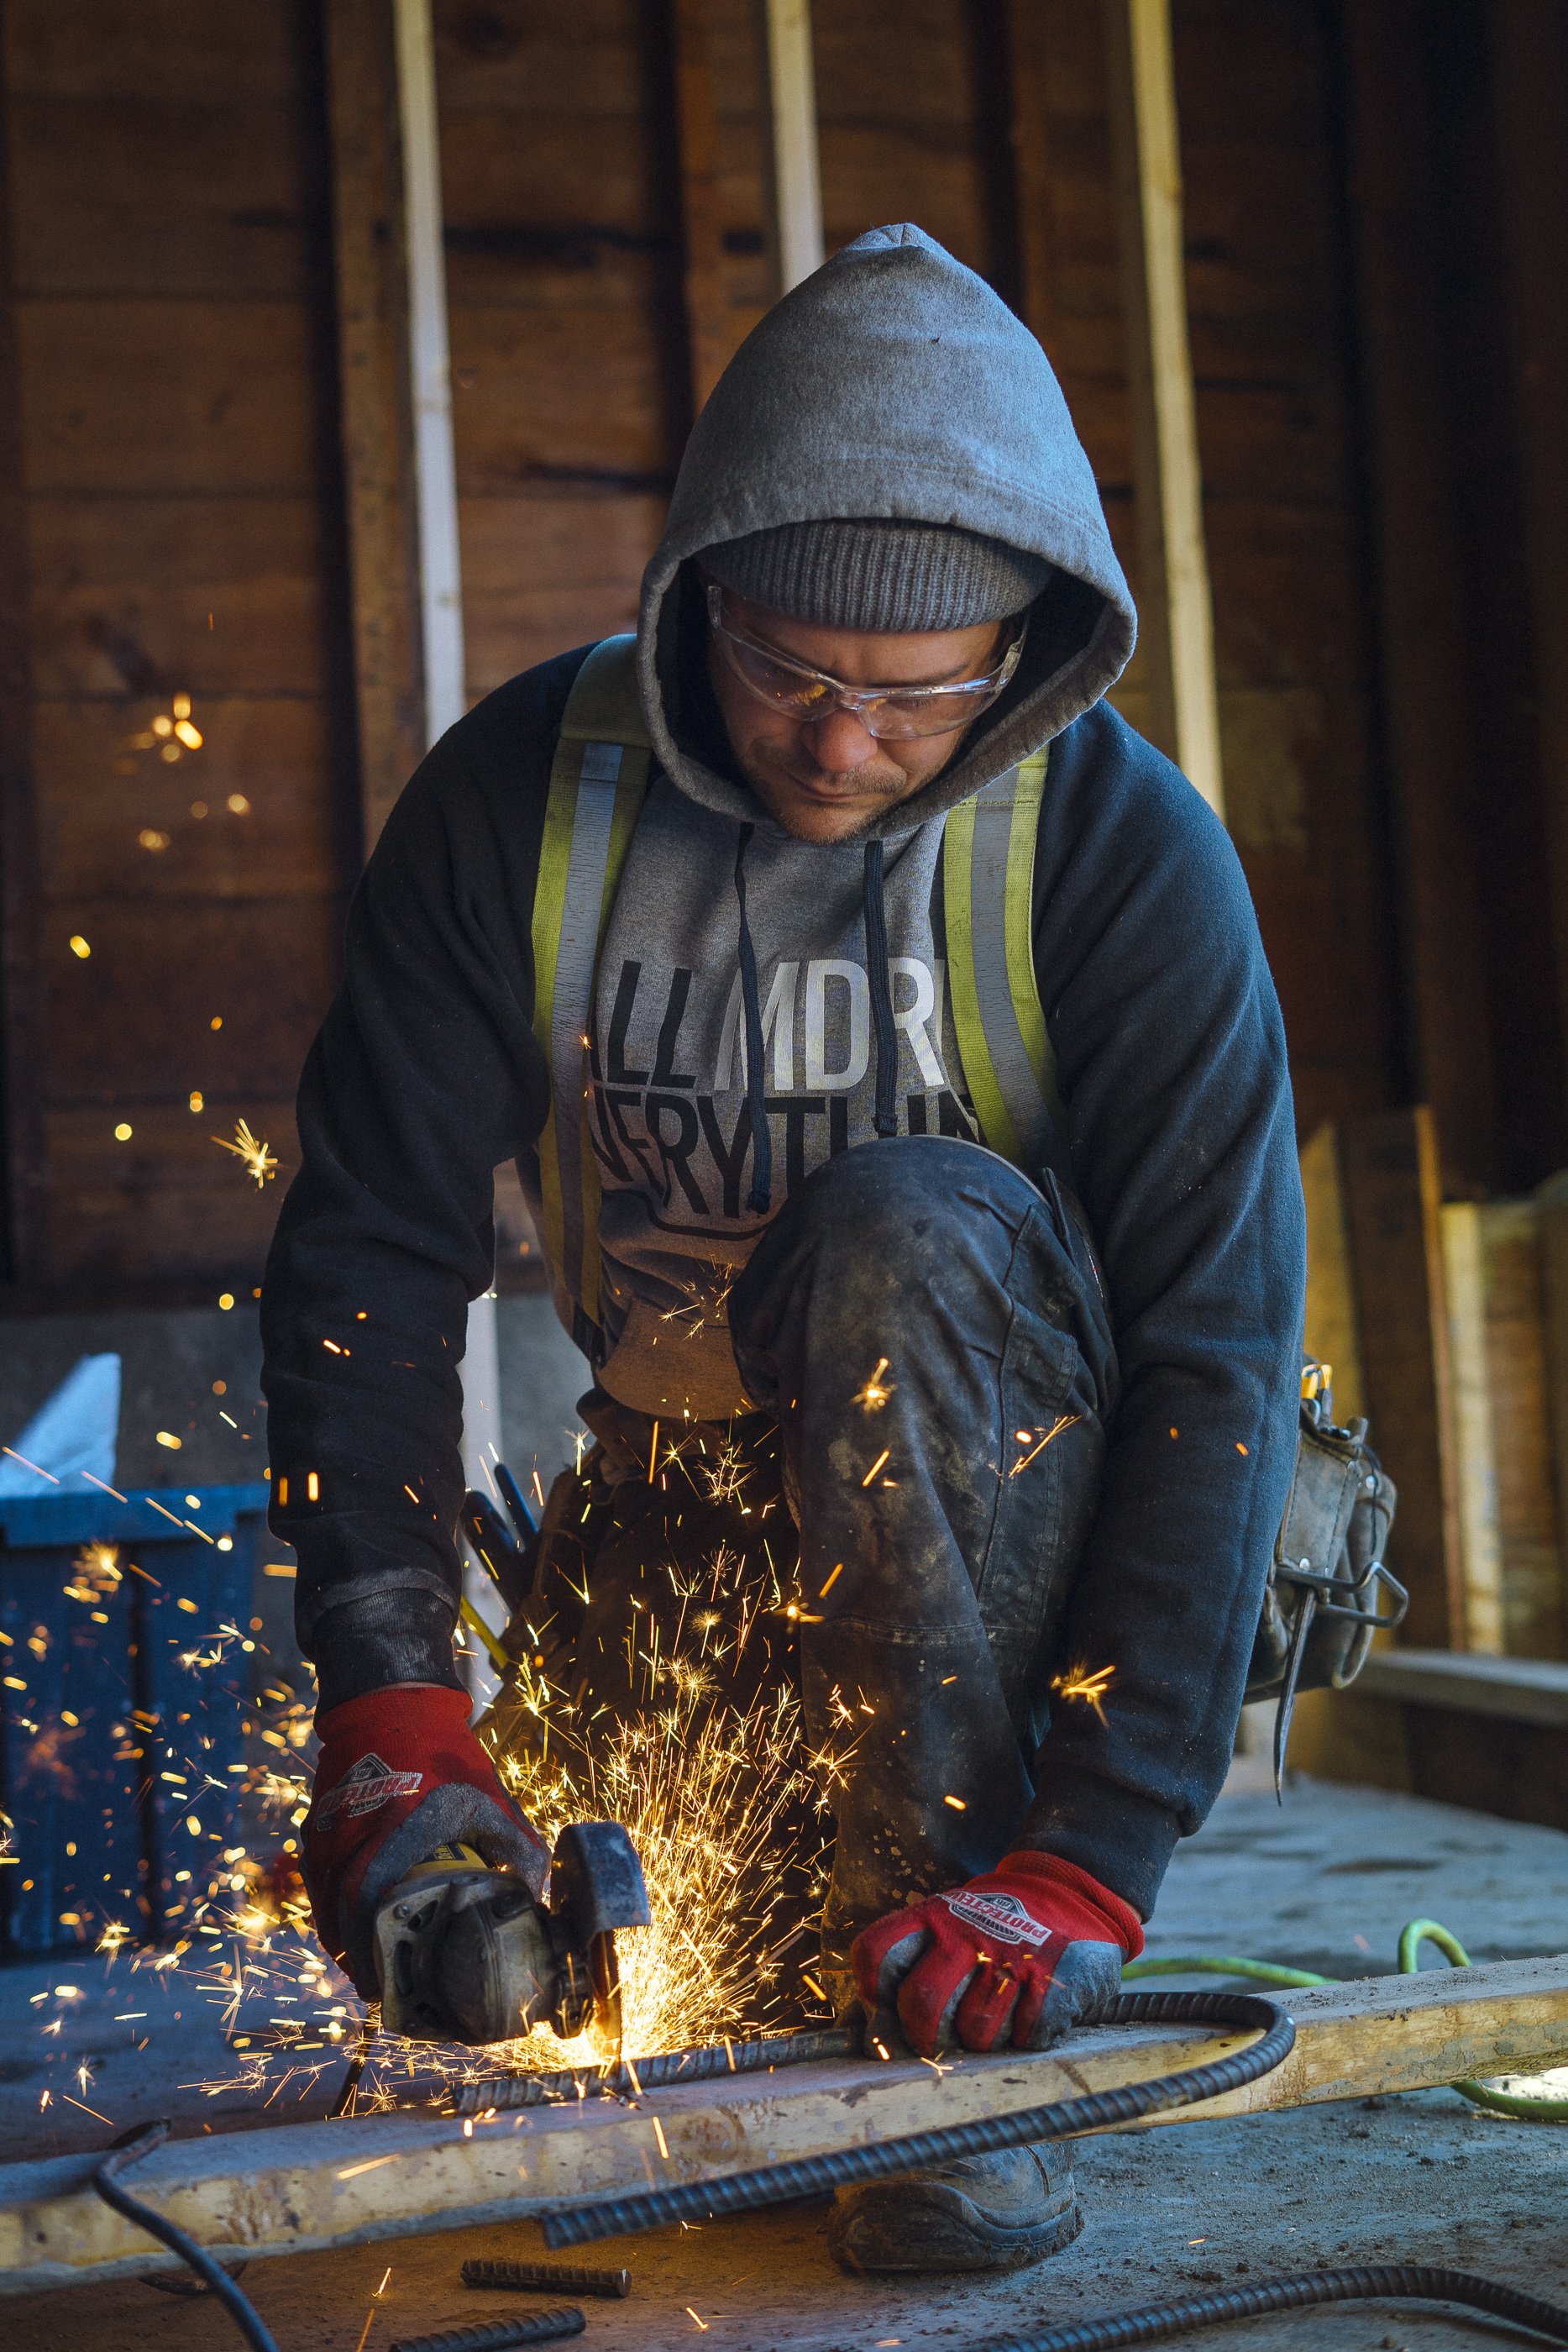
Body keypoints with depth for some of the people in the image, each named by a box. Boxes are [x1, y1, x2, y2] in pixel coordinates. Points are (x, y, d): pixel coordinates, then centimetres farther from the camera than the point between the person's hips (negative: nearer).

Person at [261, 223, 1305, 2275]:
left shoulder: (1122, 848, -20)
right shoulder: (522, 799, -13)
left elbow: (1216, 1344, -24)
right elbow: (370, 1243, -13)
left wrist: (1096, 1853, -32)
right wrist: (386, 1698, -25)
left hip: (1011, 1483, -3)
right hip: (693, 1480, 3)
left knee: (902, 1229, -34)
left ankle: (956, 2054, -25)